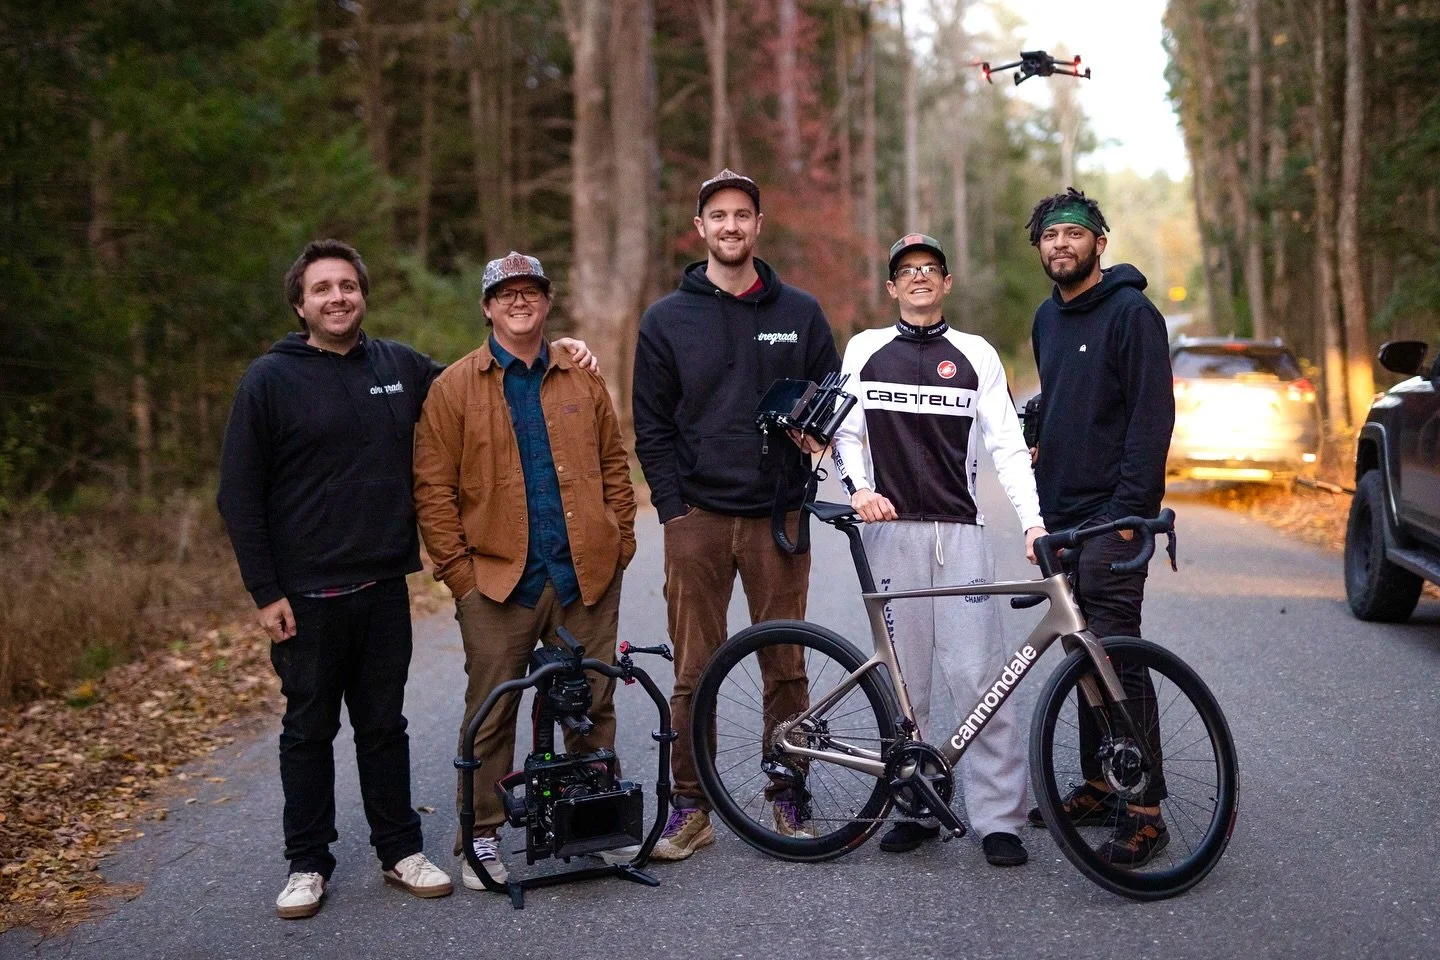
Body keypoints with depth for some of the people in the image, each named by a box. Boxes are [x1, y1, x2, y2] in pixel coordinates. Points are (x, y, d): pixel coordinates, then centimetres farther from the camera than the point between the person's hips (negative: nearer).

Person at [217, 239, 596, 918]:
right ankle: (307, 863, 21)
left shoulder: (400, 366, 7)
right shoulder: (270, 379, -5)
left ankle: (401, 851, 24)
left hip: (384, 585, 3)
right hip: (306, 594, -3)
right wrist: (265, 593, -10)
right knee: (309, 729, 8)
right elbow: (239, 496, -6)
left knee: (384, 724, 13)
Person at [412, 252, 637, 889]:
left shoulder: (582, 378, 11)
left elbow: (613, 463, 15)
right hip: (498, 579, -3)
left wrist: (621, 543, 7)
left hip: (587, 575, 3)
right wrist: (455, 569, -6)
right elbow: (433, 488, -1)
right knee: (490, 714, 3)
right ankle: (480, 838, 15)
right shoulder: (453, 388, 1)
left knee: (593, 705, 10)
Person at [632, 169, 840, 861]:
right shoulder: (667, 319, 6)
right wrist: (673, 506, -3)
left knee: (785, 667, 5)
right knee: (694, 671, 2)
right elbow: (651, 426, 5)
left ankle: (787, 797, 18)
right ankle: (691, 807, 12)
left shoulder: (799, 313, 9)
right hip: (696, 518, -1)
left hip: (778, 516, 1)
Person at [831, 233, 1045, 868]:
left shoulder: (977, 355, 10)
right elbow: (844, 432, 12)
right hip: (890, 531, 1)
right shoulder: (865, 350, 13)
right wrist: (858, 487, -7)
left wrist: (1033, 520, -7)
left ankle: (999, 819, -1)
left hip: (961, 532, -1)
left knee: (978, 677, -6)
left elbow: (1007, 445, 5)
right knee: (902, 679, 2)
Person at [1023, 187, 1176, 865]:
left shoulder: (1131, 313, -8)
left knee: (1117, 657, -9)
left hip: (1111, 517, -8)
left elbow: (1154, 415, -14)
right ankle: (1097, 788, 21)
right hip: (1061, 515, 8)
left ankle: (1145, 809, -3)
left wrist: (1128, 509, -19)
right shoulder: (1047, 319, 16)